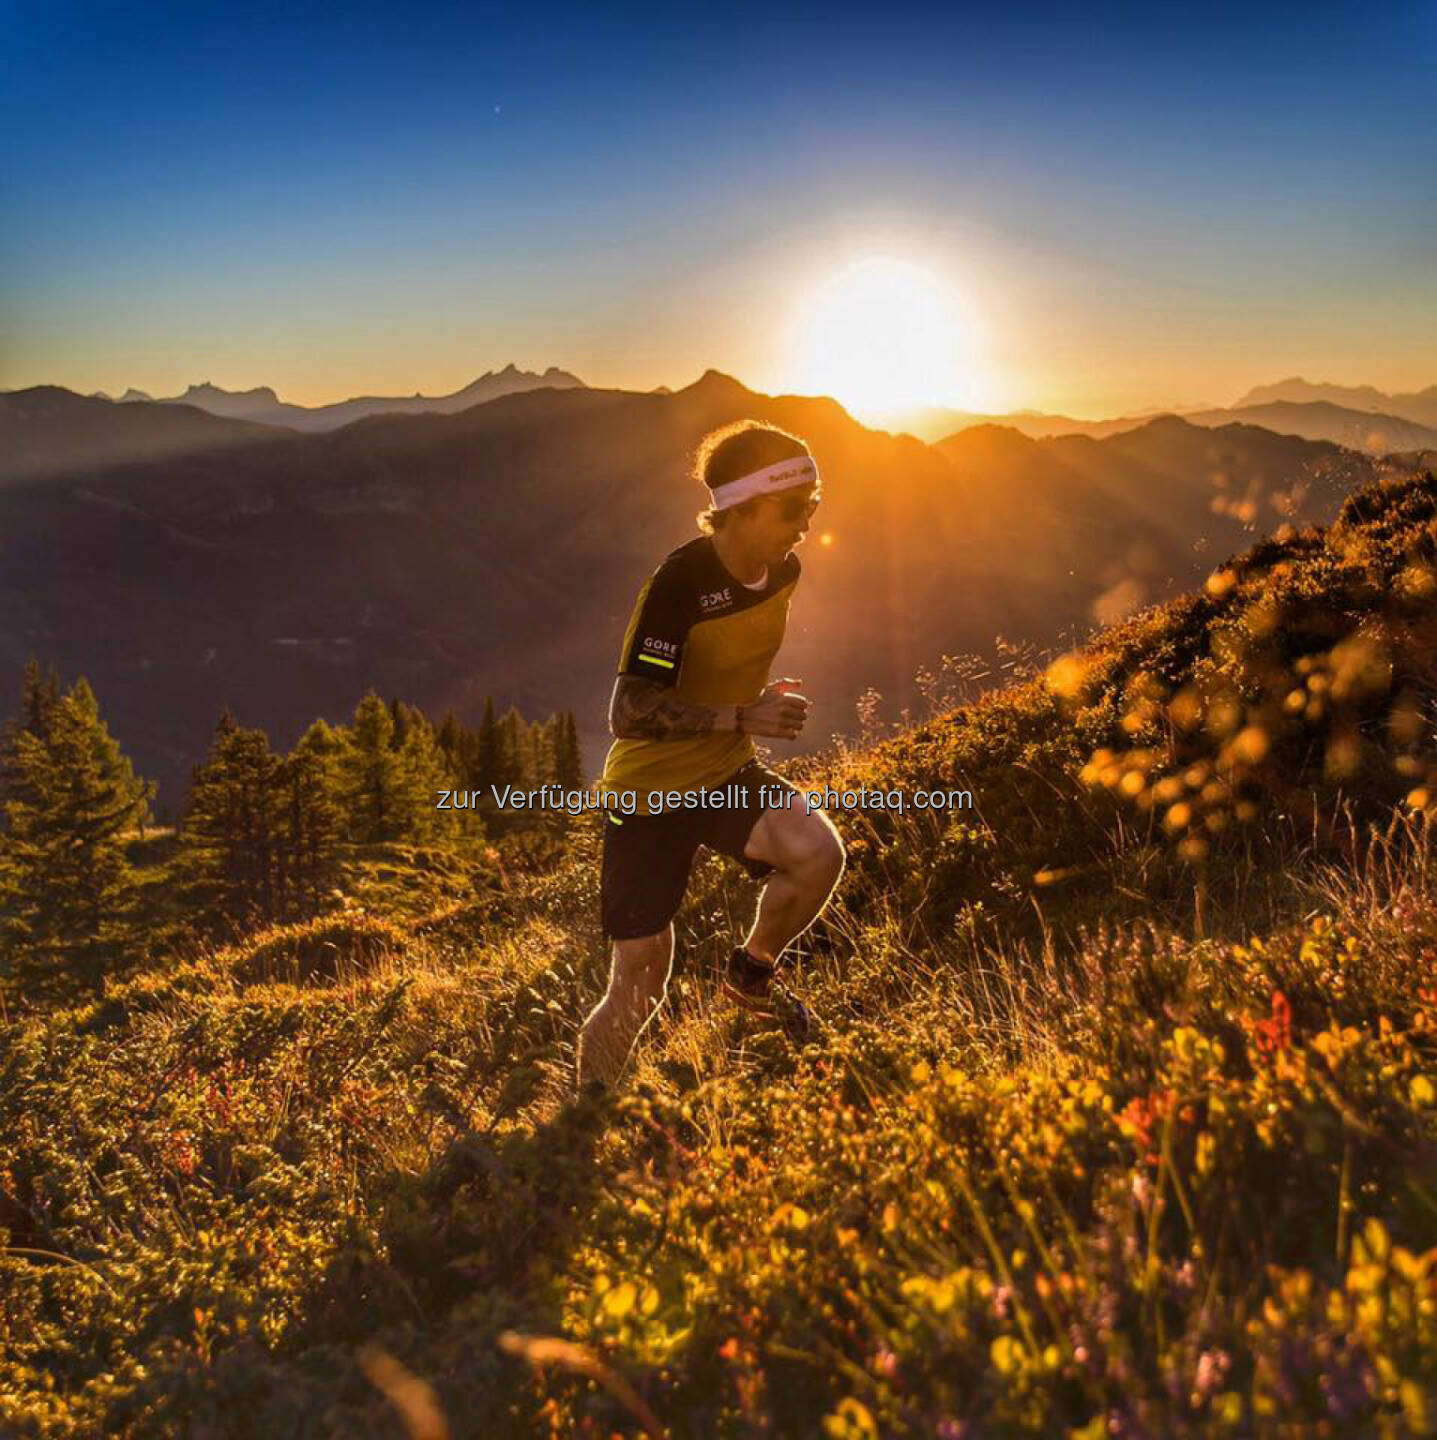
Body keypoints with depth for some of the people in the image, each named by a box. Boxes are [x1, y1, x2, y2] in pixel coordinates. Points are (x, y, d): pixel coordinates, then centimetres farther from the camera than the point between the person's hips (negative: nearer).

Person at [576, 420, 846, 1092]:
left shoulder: (783, 570, -3)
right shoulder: (678, 583, -25)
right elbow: (628, 714, -28)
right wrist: (742, 716, -32)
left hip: (728, 776, 5)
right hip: (651, 791, -5)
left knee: (819, 853, -26)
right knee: (639, 988, -1)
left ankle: (753, 972, 5)